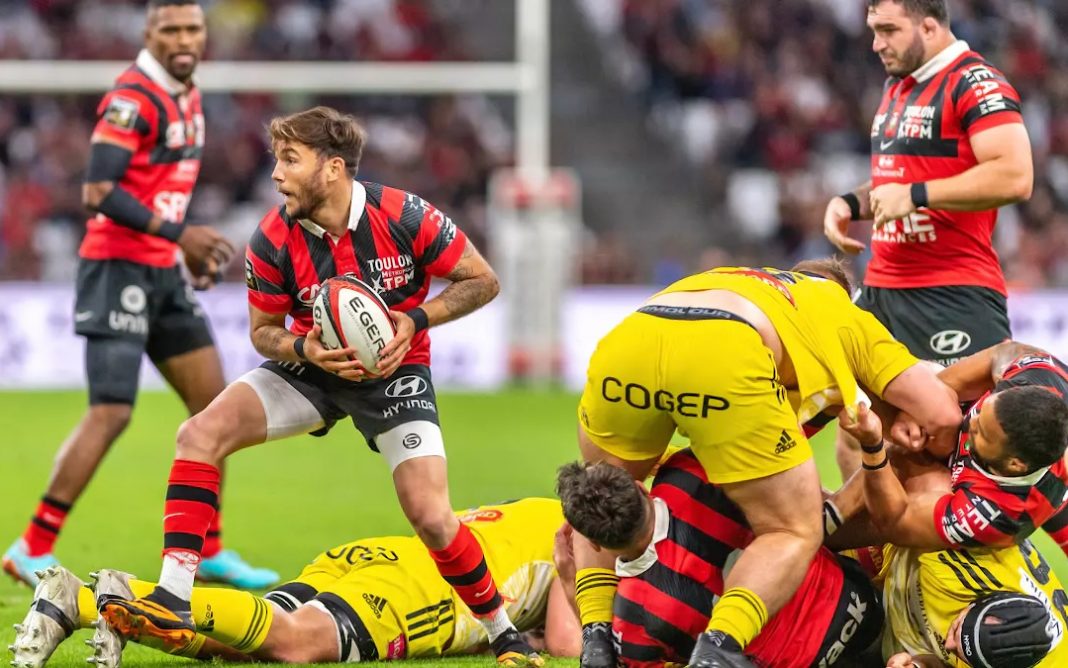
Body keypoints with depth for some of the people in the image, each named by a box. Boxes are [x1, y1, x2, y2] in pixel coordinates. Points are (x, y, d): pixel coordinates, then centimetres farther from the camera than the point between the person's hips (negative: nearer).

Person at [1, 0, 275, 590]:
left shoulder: (186, 97, 13)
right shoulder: (133, 98, -16)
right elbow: (98, 191, -24)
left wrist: (192, 250, 14)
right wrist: (178, 234, -25)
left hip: (161, 272, 9)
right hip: (118, 268, -9)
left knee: (214, 403, 9)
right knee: (111, 413, -14)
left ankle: (207, 550, 18)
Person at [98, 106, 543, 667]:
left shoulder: (404, 217, -22)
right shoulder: (273, 241, -16)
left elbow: (482, 281, -10)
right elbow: (263, 331, -1)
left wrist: (415, 318, -23)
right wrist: (303, 349, -24)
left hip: (394, 371, -3)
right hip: (311, 368, 3)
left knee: (432, 519, -17)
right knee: (201, 434, -18)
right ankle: (173, 599, -18)